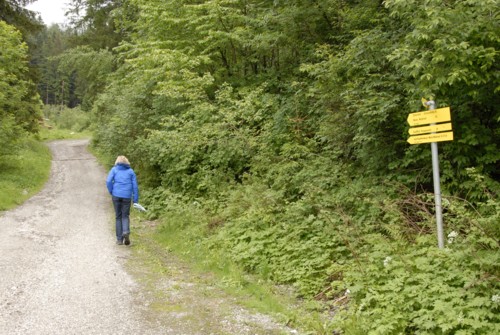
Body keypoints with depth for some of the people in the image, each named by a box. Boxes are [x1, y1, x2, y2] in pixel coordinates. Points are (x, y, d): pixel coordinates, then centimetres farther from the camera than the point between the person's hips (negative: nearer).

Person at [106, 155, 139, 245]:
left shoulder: (114, 169, 9)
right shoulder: (131, 171, 11)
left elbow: (108, 181, -7)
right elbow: (135, 186, 5)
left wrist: (111, 192, 7)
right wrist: (135, 200, 6)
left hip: (116, 195, 0)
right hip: (127, 196, 0)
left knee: (118, 216, 11)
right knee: (125, 216, 12)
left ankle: (119, 239, 10)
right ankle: (126, 231, -17)